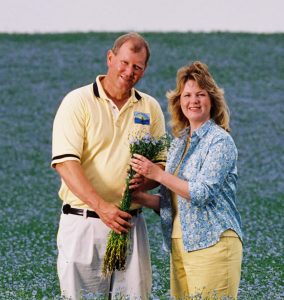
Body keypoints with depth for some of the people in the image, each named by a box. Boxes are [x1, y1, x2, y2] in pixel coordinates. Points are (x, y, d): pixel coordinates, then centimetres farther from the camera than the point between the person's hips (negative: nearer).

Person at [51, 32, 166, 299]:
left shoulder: (150, 108, 12)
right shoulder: (78, 102, -2)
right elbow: (65, 162, -12)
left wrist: (146, 180, -10)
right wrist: (101, 206, -24)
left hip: (130, 224, 4)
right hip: (83, 224, -4)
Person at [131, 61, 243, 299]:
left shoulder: (220, 141, -7)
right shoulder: (179, 142, 16)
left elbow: (202, 193, -17)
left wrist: (158, 174, -16)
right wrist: (141, 198, 1)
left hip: (212, 243, -7)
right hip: (179, 244, 7)